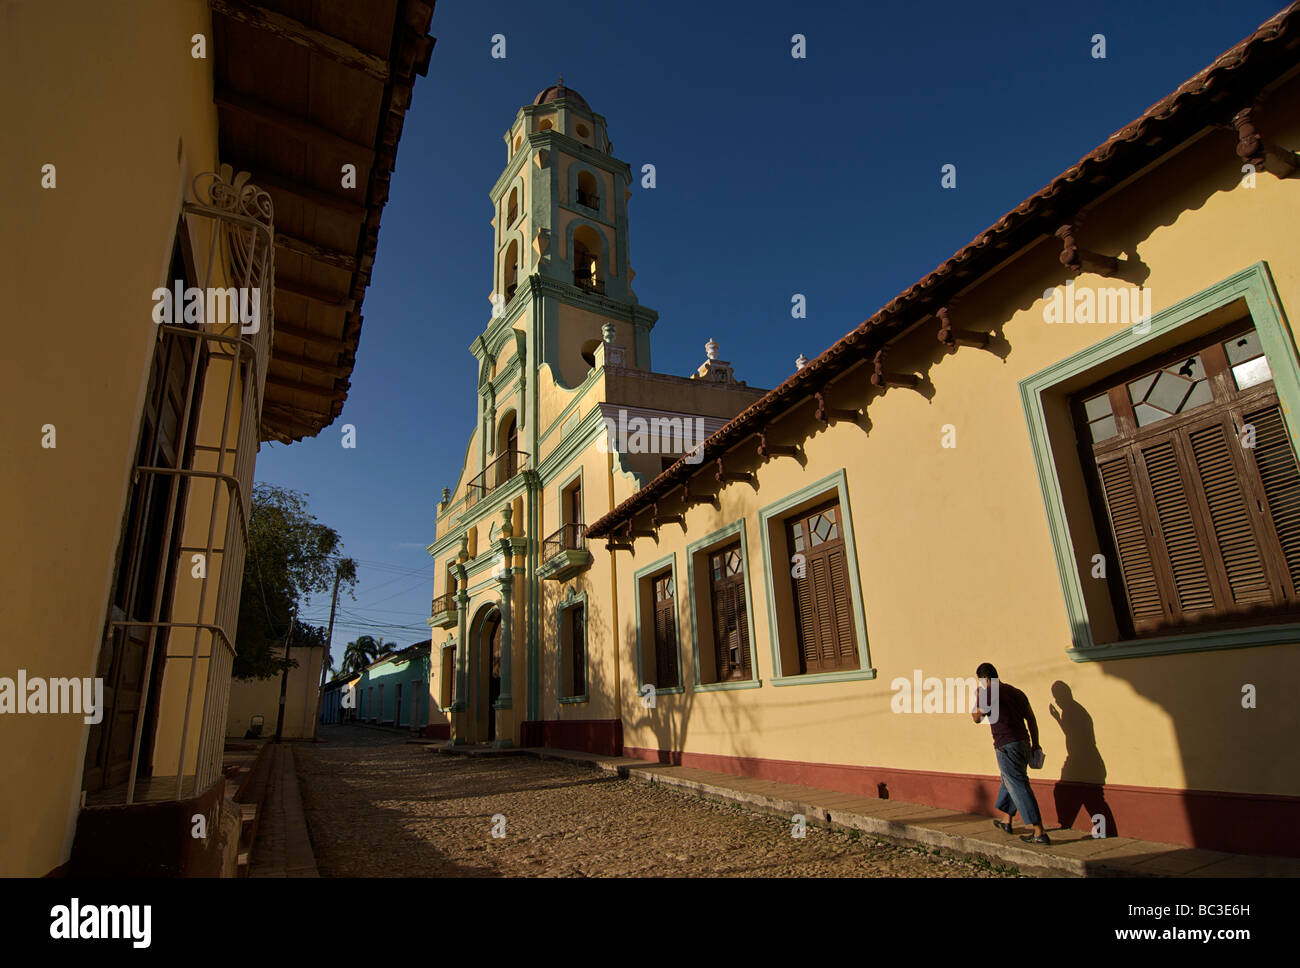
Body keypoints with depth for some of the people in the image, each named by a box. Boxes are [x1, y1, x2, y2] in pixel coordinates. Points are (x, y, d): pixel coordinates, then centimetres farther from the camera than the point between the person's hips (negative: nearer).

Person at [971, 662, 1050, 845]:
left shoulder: (988, 693, -8)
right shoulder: (1016, 692, 13)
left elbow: (977, 718, 2)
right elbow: (1031, 719, 14)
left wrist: (976, 700, 17)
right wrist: (1035, 744, 18)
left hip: (1007, 746, -9)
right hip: (1024, 744, 9)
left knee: (1020, 788, -5)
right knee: (1009, 782, 22)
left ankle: (1039, 833, -7)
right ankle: (1008, 823, 35)